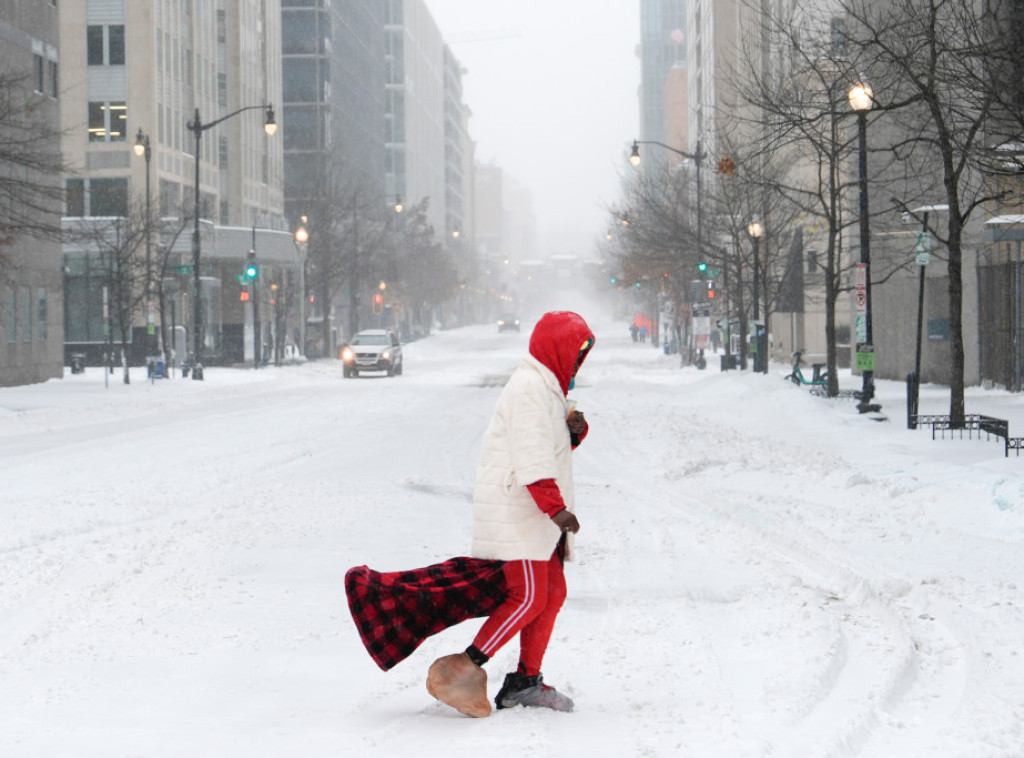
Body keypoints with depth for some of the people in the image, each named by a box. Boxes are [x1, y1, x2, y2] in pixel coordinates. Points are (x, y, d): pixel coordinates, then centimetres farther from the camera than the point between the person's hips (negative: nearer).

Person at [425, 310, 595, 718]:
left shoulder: (546, 387, 20)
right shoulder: (529, 387, -14)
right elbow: (531, 455, -22)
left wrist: (574, 429, 4)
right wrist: (555, 507, -27)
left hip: (536, 514, 11)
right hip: (515, 512, -11)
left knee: (552, 593, 9)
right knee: (529, 597, -15)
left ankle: (526, 680, 15)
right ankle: (467, 668, -13)